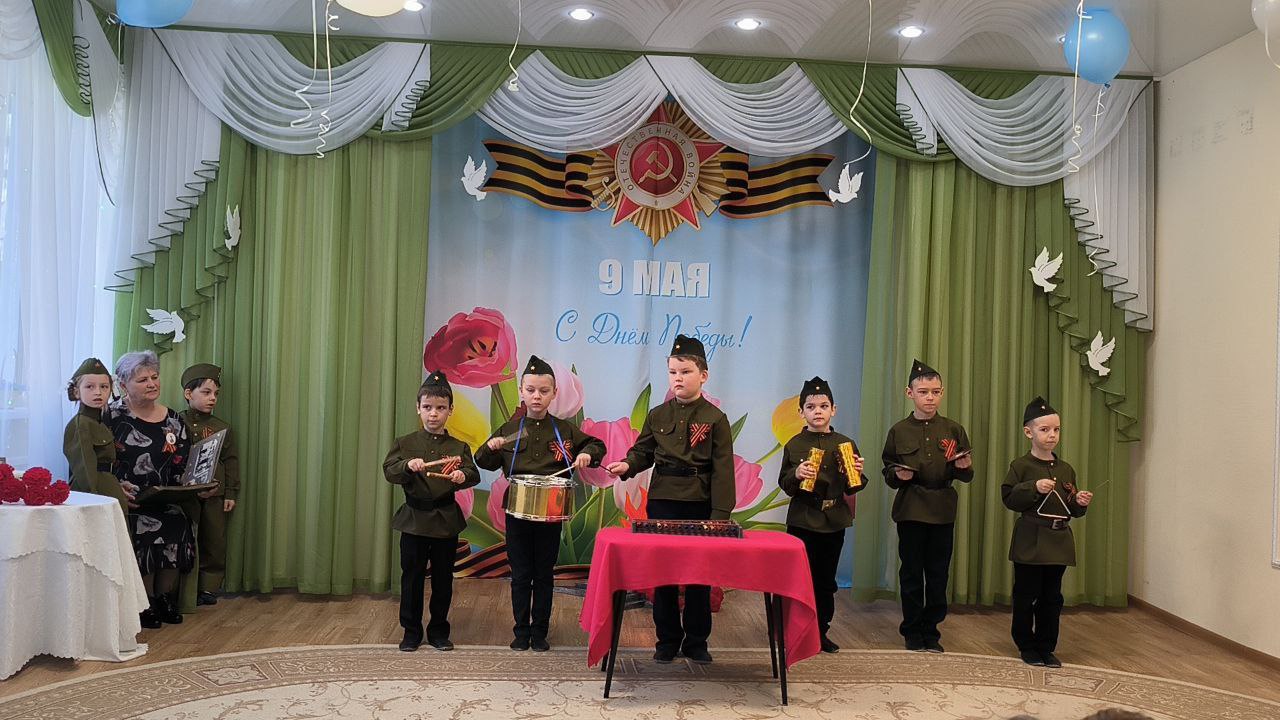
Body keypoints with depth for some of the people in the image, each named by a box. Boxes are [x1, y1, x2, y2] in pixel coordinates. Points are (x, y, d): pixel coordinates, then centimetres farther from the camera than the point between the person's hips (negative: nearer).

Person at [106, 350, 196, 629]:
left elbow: (184, 466, 13)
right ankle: (145, 604, -9)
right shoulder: (113, 416, 1)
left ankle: (165, 599, -3)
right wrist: (119, 486, -18)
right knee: (145, 529, -27)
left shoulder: (173, 421, 12)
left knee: (176, 525, -22)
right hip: (128, 501, -3)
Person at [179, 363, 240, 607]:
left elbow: (231, 461, 8)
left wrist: (231, 494, 4)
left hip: (215, 495, 3)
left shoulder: (221, 427, 6)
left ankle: (209, 587, 18)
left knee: (215, 542, 6)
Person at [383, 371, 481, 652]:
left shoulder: (458, 447, 2)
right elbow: (389, 471, -9)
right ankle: (411, 631, 20)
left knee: (443, 577, 8)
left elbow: (473, 474, -11)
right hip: (414, 519, 0)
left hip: (446, 519, 1)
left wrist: (463, 476, -33)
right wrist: (408, 466, -29)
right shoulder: (405, 443, 2)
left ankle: (438, 630, 22)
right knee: (412, 576, 6)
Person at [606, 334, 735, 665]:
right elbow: (642, 452, 9)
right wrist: (627, 466, -14)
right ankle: (667, 640, 21)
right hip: (662, 502, 3)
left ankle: (696, 641, 20)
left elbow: (722, 470, -7)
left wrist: (720, 514, -12)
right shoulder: (657, 415, 5)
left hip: (700, 505, -2)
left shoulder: (715, 419, -4)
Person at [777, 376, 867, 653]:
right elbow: (784, 483, -1)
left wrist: (857, 474, -14)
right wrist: (796, 475, -20)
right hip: (802, 520, -2)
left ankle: (821, 631, 22)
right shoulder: (794, 445, -1)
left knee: (826, 579, 11)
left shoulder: (845, 444, 2)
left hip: (833, 522, 2)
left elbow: (853, 487, 6)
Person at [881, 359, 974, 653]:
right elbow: (888, 472, 5)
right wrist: (898, 475, -16)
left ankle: (931, 631, 21)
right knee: (911, 573, 6)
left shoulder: (954, 430, 4)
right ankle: (912, 632, 18)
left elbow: (966, 475, 7)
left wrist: (964, 468, -14)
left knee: (938, 574, 8)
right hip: (910, 510, -1)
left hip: (943, 510, 1)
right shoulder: (899, 431, 0)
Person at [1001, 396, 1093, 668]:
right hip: (1030, 541, -4)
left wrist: (1080, 502, -7)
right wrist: (1034, 488, -21)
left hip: (1058, 542, 4)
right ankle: (1027, 646, 16)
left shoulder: (1066, 470, 10)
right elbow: (1009, 498, -11)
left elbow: (1072, 510, 14)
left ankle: (1046, 648, 19)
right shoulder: (1021, 466, -4)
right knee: (1026, 596, 3)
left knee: (1052, 598, 9)